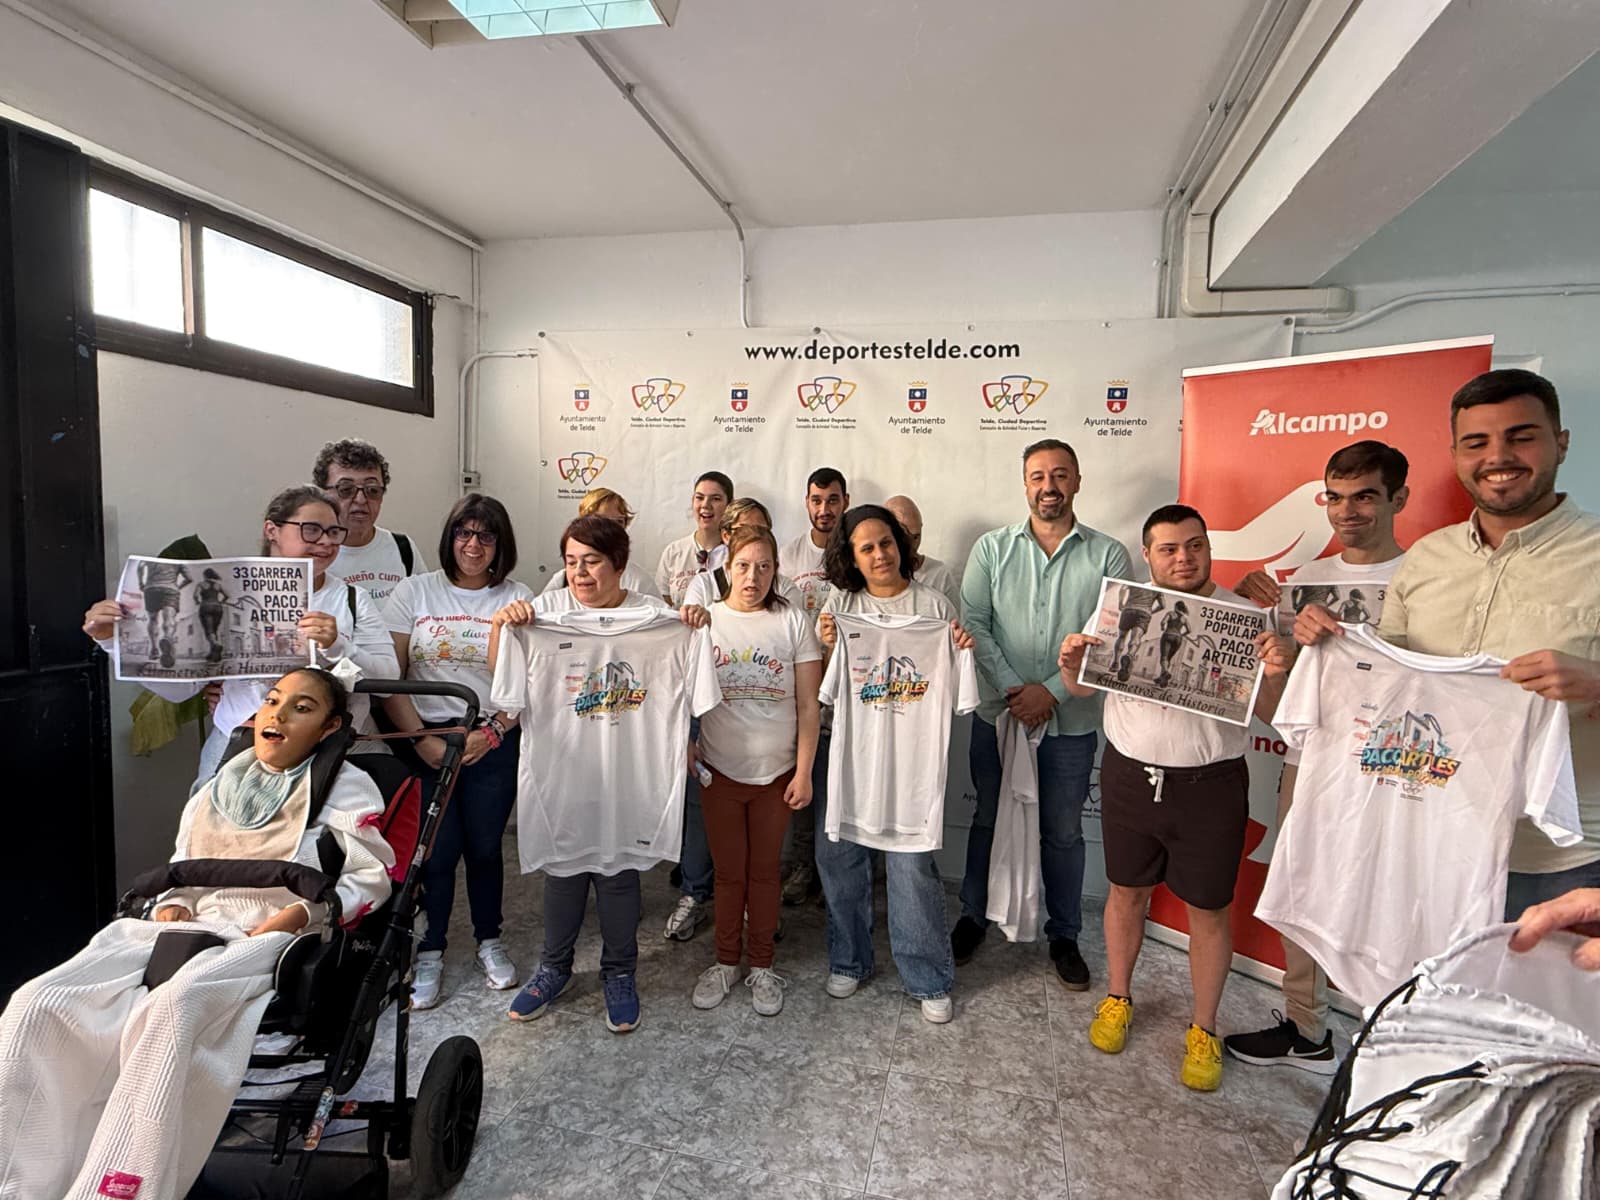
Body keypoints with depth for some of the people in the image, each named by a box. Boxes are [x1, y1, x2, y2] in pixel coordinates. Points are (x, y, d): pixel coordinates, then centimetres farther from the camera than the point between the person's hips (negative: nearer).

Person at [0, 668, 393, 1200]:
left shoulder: (344, 788, 6)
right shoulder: (217, 789, 24)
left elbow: (373, 876, -1)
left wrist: (298, 914, -14)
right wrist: (172, 907, 5)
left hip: (269, 938, -6)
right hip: (189, 930, 6)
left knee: (169, 1011, -37)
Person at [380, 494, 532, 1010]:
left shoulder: (518, 598, 1)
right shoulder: (415, 591, 1)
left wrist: (491, 733, -10)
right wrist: (422, 740, -9)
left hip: (495, 744, 0)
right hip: (425, 741, 0)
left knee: (484, 847, 7)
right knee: (437, 850, 2)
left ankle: (489, 940, 31)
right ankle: (430, 952, 25)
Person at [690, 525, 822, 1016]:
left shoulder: (793, 620, -7)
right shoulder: (704, 619, -5)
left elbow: (809, 705, -5)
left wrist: (804, 772, -7)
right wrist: (684, 745, -12)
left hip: (776, 772, 0)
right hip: (719, 770, 0)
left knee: (764, 871, 14)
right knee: (728, 871, 13)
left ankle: (761, 966, 31)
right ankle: (726, 961, 33)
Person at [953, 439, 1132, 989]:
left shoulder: (1108, 556, -3)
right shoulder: (992, 548, 0)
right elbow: (973, 622, -5)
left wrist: (1052, 692, -16)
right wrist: (1010, 687, -15)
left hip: (1071, 720, -1)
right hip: (998, 713, 1)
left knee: (1063, 832, 13)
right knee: (988, 820, 15)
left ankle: (1064, 935, 32)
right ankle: (974, 915, 35)